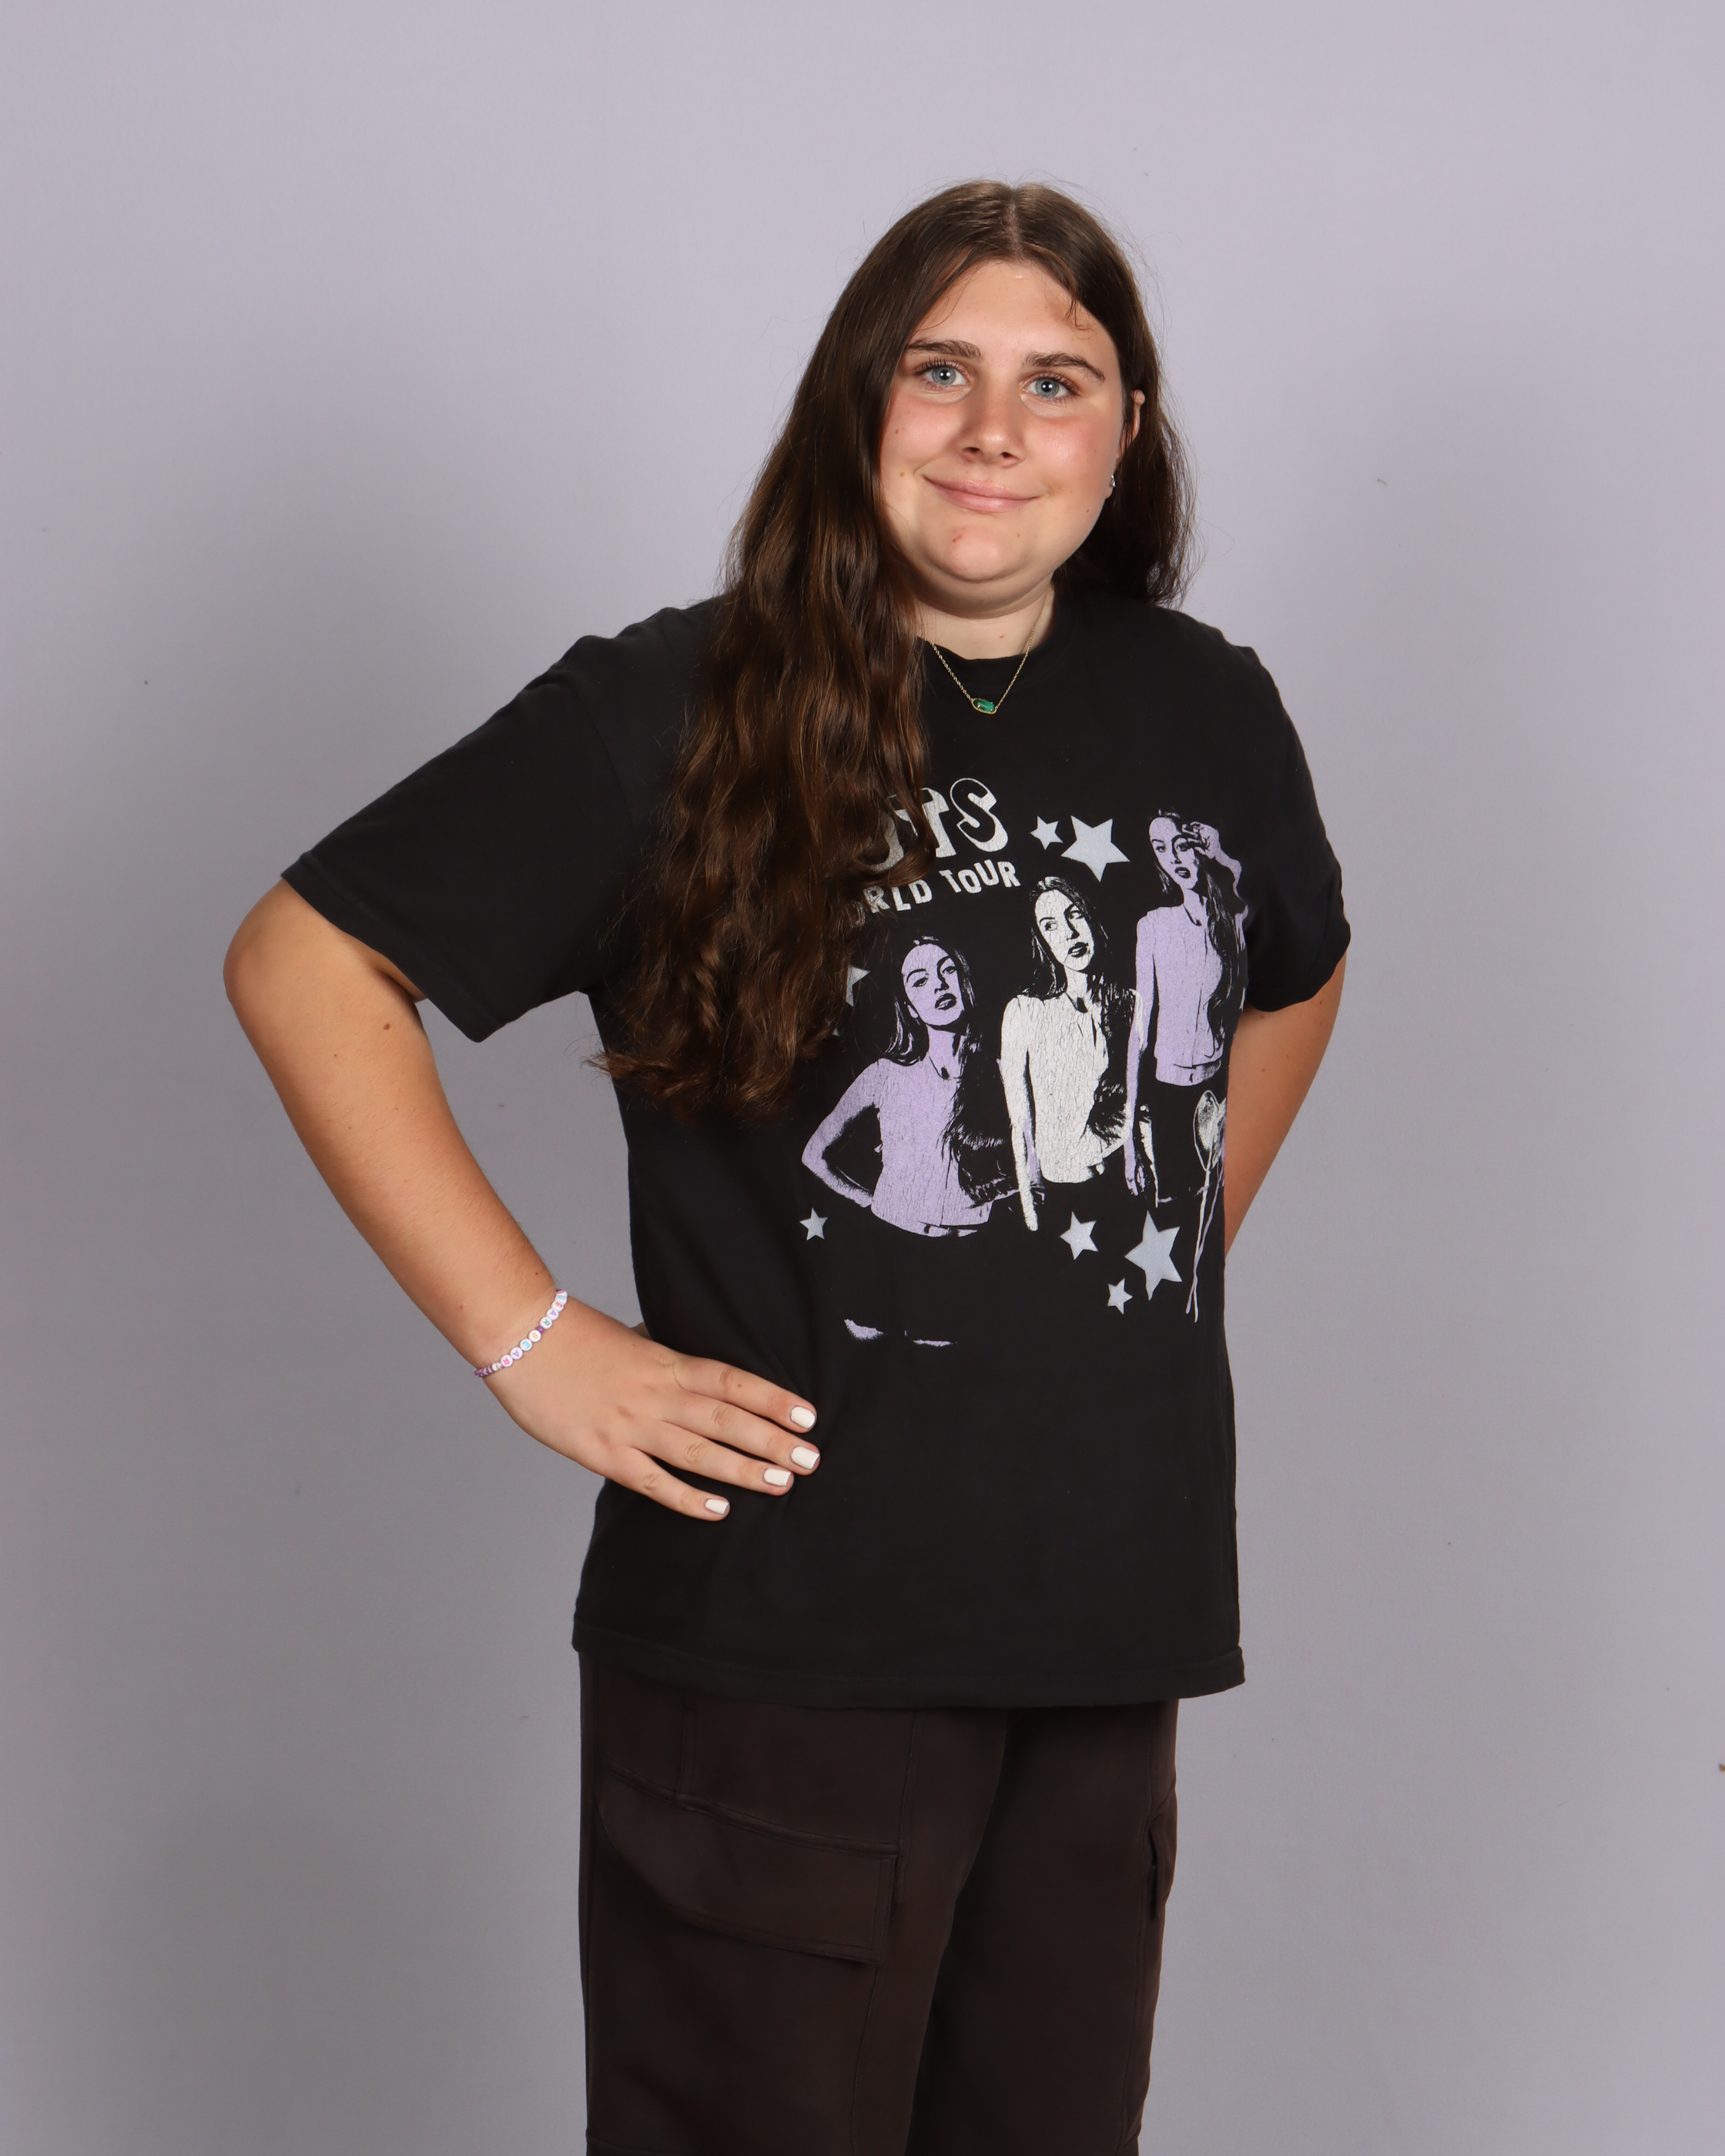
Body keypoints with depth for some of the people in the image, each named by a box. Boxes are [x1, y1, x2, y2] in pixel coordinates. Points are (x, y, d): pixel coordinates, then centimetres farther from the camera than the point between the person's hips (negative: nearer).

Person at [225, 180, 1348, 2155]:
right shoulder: (678, 713, -8)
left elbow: (1298, 976, 27)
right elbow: (303, 963, -9)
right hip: (787, 1636, -5)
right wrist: (531, 1344, -12)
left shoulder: (1206, 710, 7)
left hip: (1114, 1619, 5)